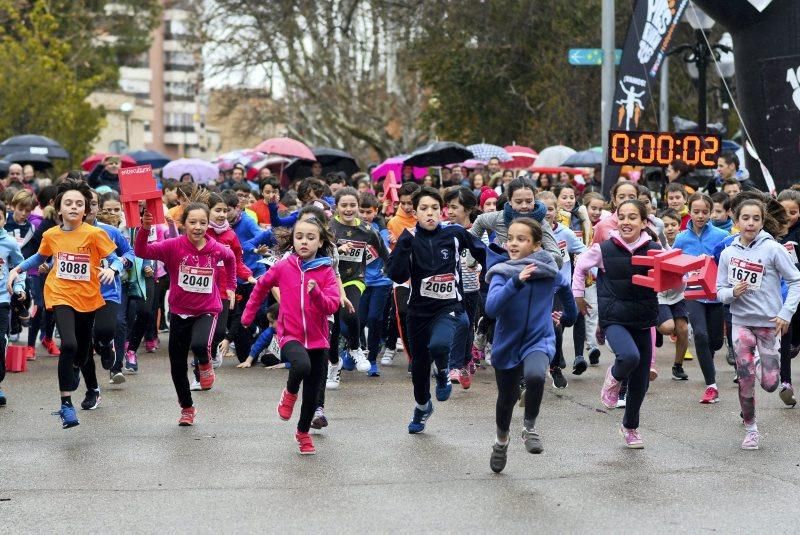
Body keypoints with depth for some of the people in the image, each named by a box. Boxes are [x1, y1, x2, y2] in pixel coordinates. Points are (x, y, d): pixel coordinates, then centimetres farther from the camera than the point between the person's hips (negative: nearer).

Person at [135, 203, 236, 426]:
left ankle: (205, 363, 5)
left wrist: (231, 286, 16)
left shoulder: (217, 249, -9)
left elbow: (230, 258, 16)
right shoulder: (174, 246, -15)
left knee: (199, 345, -32)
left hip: (207, 310, -1)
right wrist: (145, 229, -44)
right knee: (177, 365, 10)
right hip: (180, 312, 1)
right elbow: (141, 251, -29)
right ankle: (187, 408, 32)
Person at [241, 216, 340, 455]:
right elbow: (261, 286, 15)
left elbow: (332, 306, -12)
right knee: (302, 366, -35)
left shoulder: (326, 272, -4)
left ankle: (303, 433, 35)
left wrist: (316, 292, -30)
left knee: (312, 393, 10)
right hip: (290, 335, -2)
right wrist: (248, 314, 21)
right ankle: (290, 394, -2)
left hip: (317, 339, 2)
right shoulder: (283, 268, -3)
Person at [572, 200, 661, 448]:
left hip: (643, 320, 3)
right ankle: (614, 378, 5)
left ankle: (631, 426, 35)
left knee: (640, 381, 10)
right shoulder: (604, 249, -6)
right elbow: (581, 266, 12)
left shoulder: (655, 250, -4)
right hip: (614, 318, -2)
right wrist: (577, 295, 13)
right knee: (630, 356, -32)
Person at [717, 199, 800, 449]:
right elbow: (720, 291, 4)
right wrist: (733, 292, -19)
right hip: (741, 322, 1)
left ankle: (763, 362, 37)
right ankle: (750, 429, 16)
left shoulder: (772, 249, -9)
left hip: (769, 323, -1)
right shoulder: (728, 253, 0)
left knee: (770, 384, 1)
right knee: (745, 380, -4)